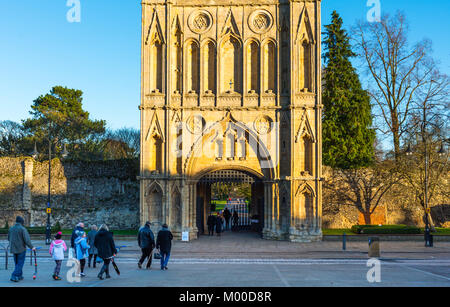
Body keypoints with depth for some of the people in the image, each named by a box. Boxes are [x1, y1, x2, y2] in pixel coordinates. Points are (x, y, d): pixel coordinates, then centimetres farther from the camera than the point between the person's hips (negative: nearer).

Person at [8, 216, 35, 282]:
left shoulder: (11, 229, 4)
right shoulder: (23, 229, -14)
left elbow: (9, 239, 17)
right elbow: (27, 240, -19)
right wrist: (32, 247, -10)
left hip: (13, 249, 6)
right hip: (21, 249, -6)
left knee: (17, 263, 17)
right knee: (20, 264, 1)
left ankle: (19, 276, 22)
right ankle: (14, 276, -8)